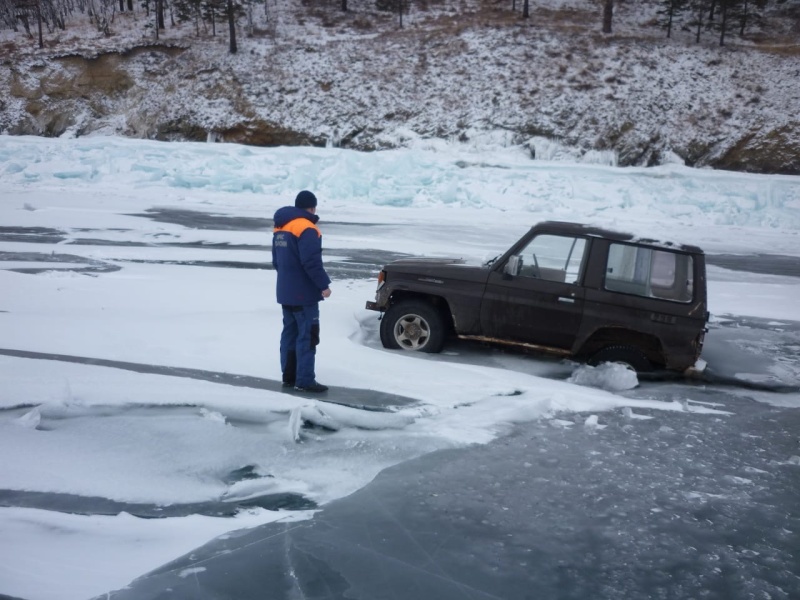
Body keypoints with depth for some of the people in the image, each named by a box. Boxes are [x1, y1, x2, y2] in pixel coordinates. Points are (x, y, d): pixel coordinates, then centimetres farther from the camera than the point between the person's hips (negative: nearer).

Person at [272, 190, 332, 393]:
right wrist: (324, 285, -17)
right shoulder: (306, 229, -17)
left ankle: (289, 376, 19)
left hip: (286, 292, 9)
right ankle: (304, 380, -4)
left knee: (290, 333, 14)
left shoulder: (280, 228, 13)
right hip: (304, 294, -9)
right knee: (307, 336, -5)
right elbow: (312, 262, -24)